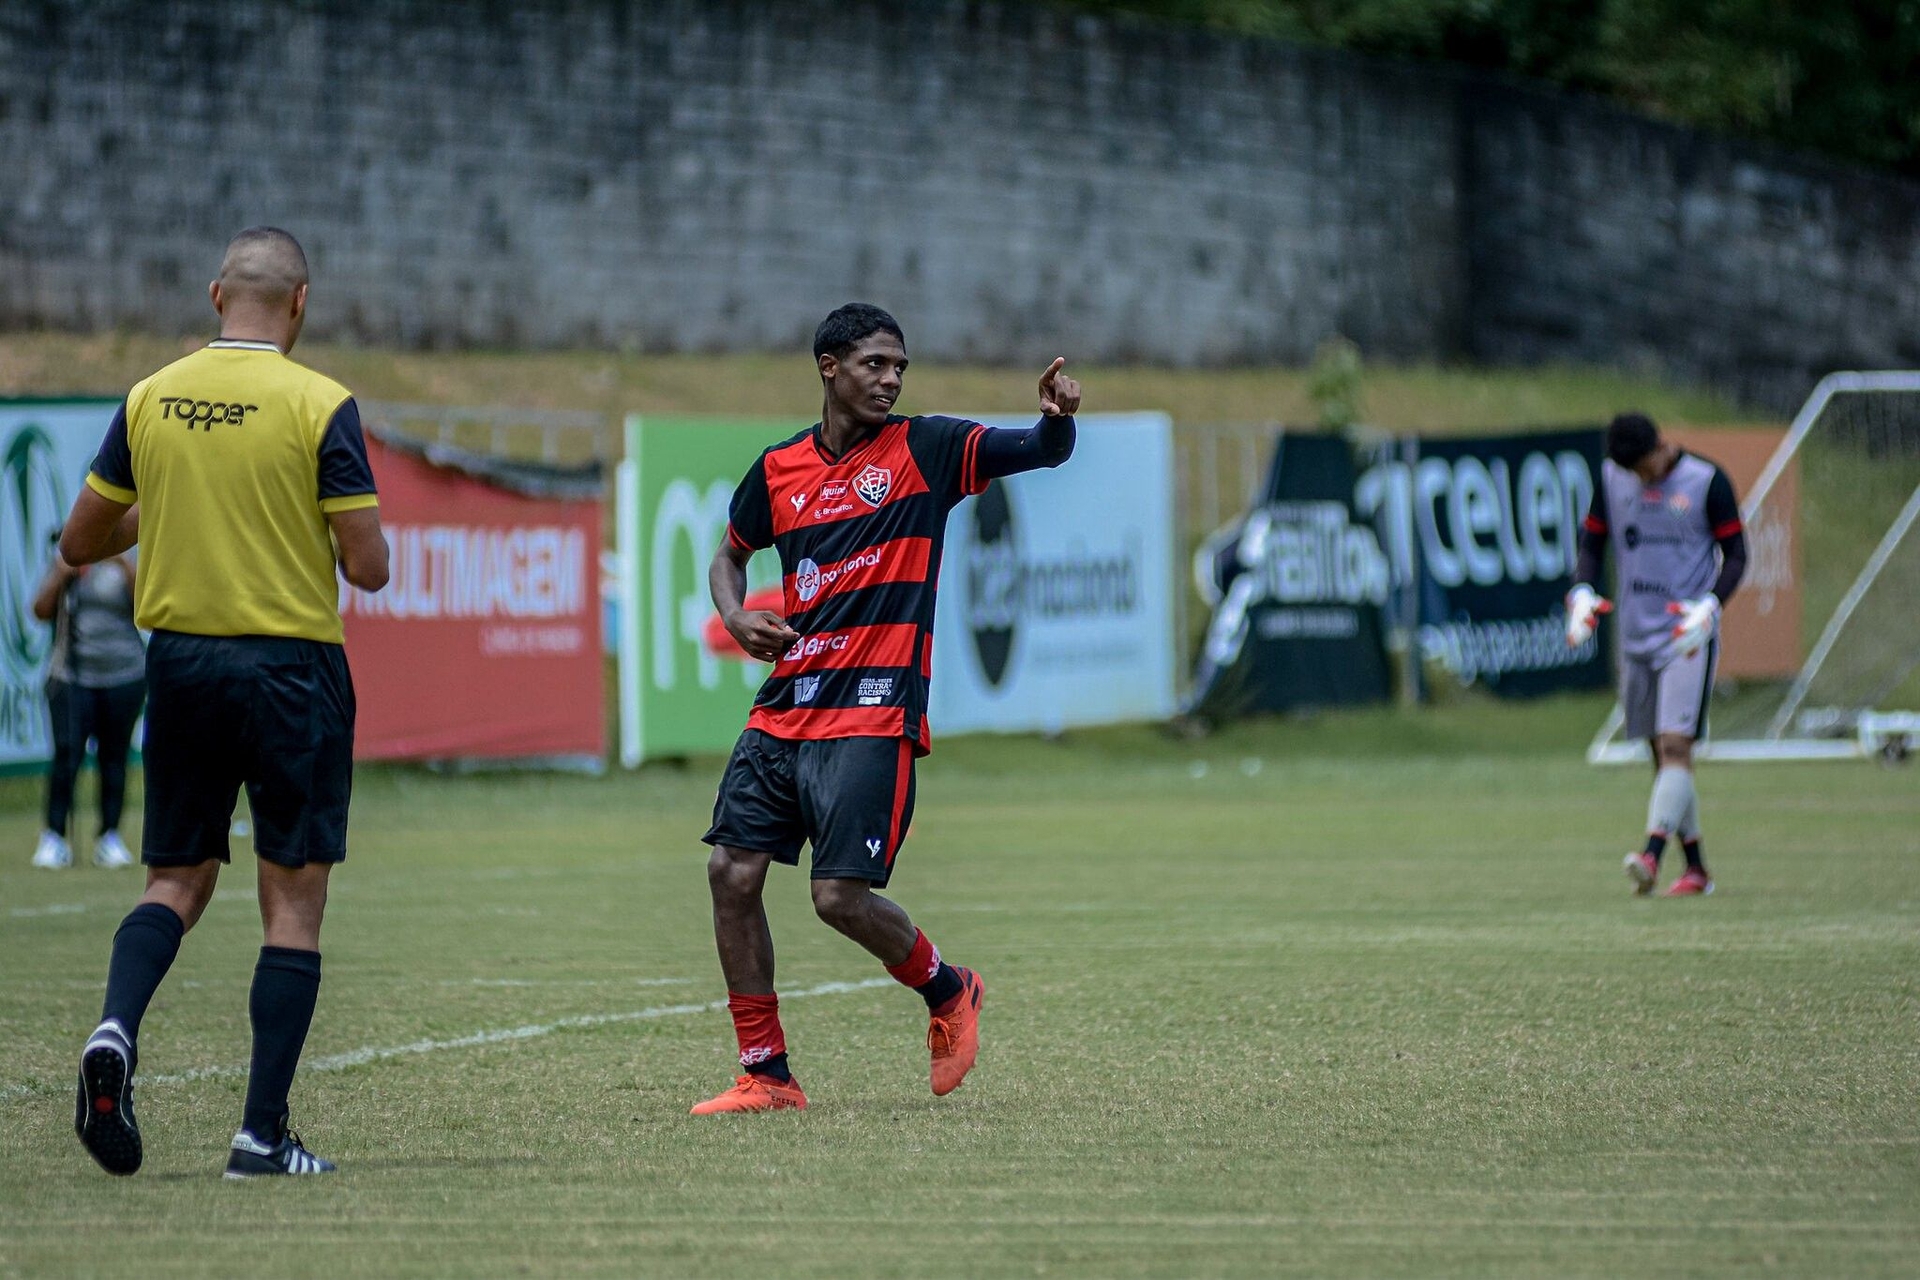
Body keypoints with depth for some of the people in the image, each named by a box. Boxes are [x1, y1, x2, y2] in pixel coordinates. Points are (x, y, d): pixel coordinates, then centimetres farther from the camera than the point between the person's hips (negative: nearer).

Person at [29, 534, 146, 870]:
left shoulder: (124, 565, 4)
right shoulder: (65, 562, 7)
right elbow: (41, 611, 4)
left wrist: (125, 567, -19)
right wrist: (61, 575, -10)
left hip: (124, 675, 0)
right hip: (71, 675, 0)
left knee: (113, 756, 3)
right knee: (67, 755, -9)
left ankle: (109, 839, 9)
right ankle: (54, 839, -7)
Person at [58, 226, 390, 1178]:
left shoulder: (149, 400, 2)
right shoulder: (319, 405, -10)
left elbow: (79, 543, 10)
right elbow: (368, 567, -11)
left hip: (178, 660, 4)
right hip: (290, 666, -4)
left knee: (176, 881, 15)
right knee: (294, 903, 3)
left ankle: (115, 1031, -14)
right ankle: (263, 1134, -2)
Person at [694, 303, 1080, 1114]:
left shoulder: (926, 450, -1)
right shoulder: (779, 469, 10)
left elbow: (1042, 453, -7)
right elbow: (731, 553, 25)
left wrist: (1057, 418, -31)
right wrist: (735, 617, 4)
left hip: (872, 716, -5)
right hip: (783, 708, 5)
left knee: (840, 896, -13)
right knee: (732, 874, -3)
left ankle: (947, 991, 17)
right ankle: (766, 1074, 7)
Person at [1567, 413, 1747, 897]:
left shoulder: (1707, 482, -5)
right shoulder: (1610, 478, 7)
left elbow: (1736, 555, -2)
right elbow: (1592, 544, 14)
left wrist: (1710, 605, -19)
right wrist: (1583, 593, -7)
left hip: (1689, 636, -5)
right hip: (1635, 635, 5)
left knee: (1675, 744, -16)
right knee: (1662, 754, 6)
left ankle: (1652, 855, -28)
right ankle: (1695, 867, 14)